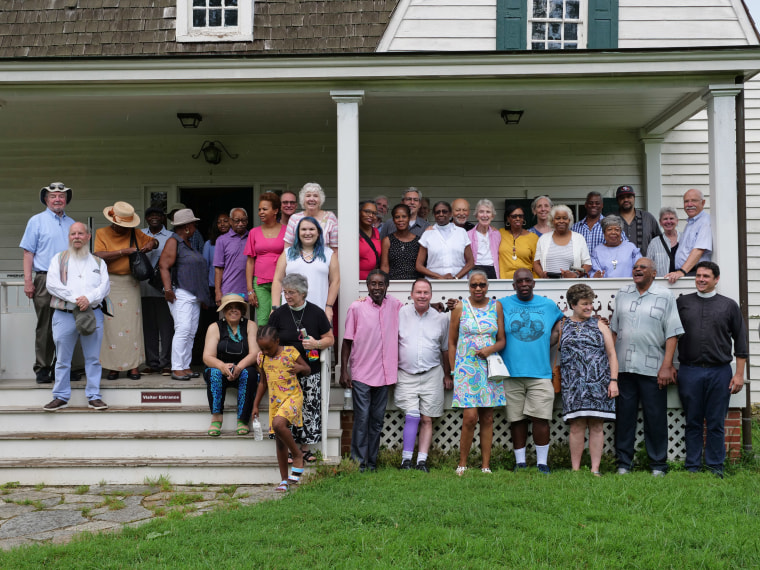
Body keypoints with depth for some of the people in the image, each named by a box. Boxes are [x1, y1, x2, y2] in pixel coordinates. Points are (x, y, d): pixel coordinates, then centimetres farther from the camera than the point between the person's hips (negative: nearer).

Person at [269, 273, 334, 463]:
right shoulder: (278, 314, 4)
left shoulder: (316, 313, 2)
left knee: (310, 408, 1)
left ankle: (305, 448, 14)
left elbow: (330, 339, 6)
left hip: (310, 371, 0)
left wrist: (317, 344, -12)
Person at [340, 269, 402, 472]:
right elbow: (347, 341, 0)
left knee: (377, 420, 10)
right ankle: (358, 463, 4)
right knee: (362, 419, -4)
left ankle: (372, 463, 19)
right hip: (361, 374, -3)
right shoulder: (356, 307, -4)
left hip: (384, 374, 4)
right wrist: (344, 371, -4)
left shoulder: (395, 306, 5)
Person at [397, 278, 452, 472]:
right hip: (406, 375, -2)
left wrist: (447, 376, 16)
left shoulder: (441, 318, 7)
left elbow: (446, 349, 15)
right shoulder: (400, 314, 2)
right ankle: (406, 459, -4)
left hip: (432, 375, 2)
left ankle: (422, 460, 7)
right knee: (412, 416, -13)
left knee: (427, 419, 2)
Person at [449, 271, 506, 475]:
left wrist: (491, 349, -12)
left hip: (489, 368, 3)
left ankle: (486, 466, 11)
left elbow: (502, 340, 9)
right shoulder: (460, 307, 3)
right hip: (466, 368, -2)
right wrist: (453, 371, 0)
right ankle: (462, 464, 4)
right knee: (470, 417, -11)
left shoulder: (496, 307, 8)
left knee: (487, 419, 4)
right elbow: (451, 342, 5)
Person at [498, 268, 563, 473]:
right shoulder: (503, 305, 6)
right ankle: (520, 463, 15)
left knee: (540, 418, -4)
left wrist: (559, 331, 4)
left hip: (540, 373, 0)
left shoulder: (549, 305, 12)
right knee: (517, 420, 5)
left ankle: (542, 463, 7)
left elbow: (555, 333, 24)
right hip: (511, 373, 0)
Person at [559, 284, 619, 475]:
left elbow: (612, 354, 8)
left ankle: (595, 470, 6)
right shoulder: (562, 325, 11)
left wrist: (613, 380, -1)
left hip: (598, 384, 1)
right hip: (573, 385, 0)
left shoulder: (599, 325, 12)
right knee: (577, 426, -3)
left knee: (597, 426, 0)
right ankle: (575, 470, 5)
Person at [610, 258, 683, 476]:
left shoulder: (665, 296, 3)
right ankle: (623, 463, 13)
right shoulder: (622, 294, 13)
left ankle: (658, 464, 12)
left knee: (656, 417, 2)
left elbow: (672, 334, -1)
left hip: (653, 368, -3)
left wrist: (667, 366, -9)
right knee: (624, 415, 5)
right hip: (623, 366, 3)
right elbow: (614, 329, 16)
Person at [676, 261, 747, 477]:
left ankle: (715, 467, 15)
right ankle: (692, 467, 14)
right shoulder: (682, 303, 8)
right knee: (693, 423, 7)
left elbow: (740, 341, 8)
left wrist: (739, 374, 2)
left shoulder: (729, 305, 7)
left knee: (716, 424, 5)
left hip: (720, 372, 0)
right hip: (689, 372, 1)